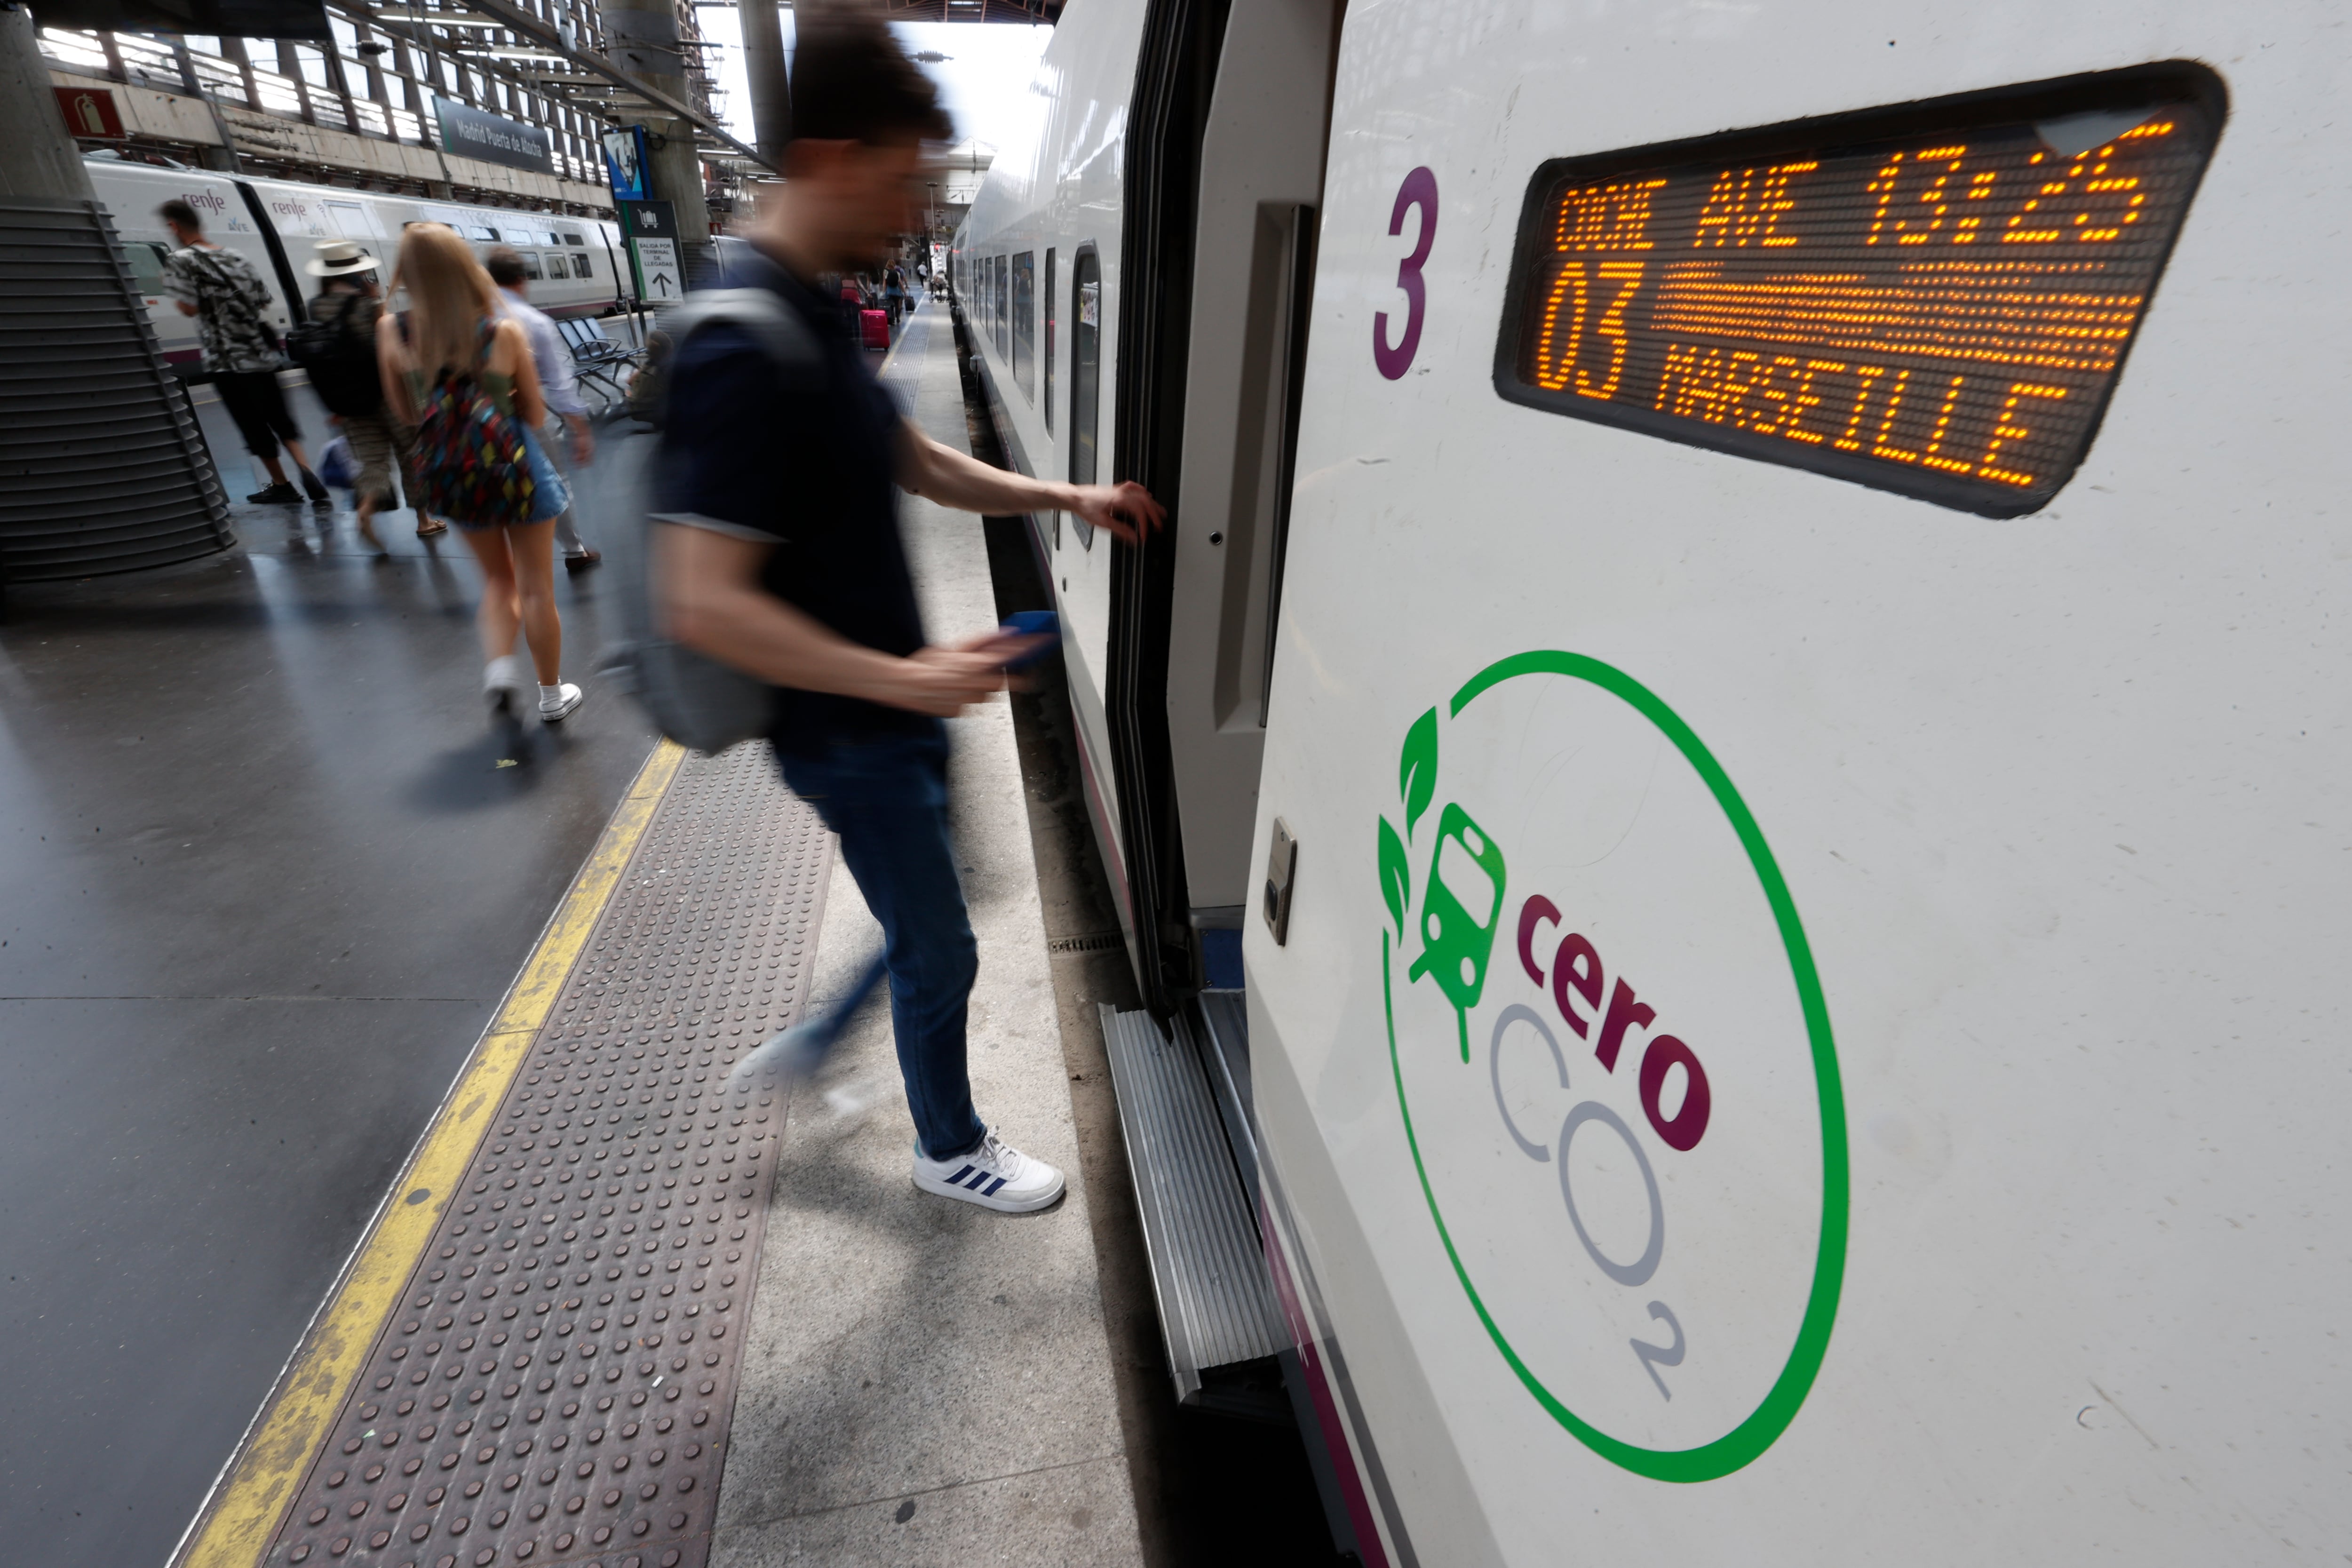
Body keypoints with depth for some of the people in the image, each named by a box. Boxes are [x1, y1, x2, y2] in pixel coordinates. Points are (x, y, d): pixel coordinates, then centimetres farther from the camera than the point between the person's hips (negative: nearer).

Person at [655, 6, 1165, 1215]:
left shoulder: (817, 318, 7)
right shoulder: (745, 352, -24)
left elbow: (922, 466, 16)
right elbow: (703, 605, -29)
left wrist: (1065, 498, 7)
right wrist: (906, 679, -26)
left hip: (890, 710, 9)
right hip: (849, 736, -9)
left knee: (918, 917, 24)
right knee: (940, 954, 9)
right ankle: (950, 1148, 35)